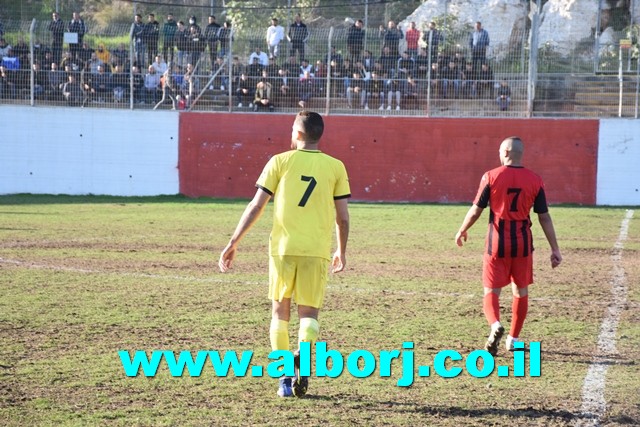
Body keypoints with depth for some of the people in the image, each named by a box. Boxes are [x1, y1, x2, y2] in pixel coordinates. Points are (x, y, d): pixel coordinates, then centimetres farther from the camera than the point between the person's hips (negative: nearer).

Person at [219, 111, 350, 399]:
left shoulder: (280, 162, 1)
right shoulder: (335, 167, 5)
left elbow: (256, 206, -1)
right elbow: (343, 217, 7)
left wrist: (233, 243, 6)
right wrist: (342, 252, 22)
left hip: (283, 247, 0)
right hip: (317, 250, 0)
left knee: (280, 311, 13)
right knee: (309, 312, 6)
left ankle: (285, 377, 9)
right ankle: (303, 357, -24)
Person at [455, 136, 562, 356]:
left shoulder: (491, 177, -6)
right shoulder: (535, 180, -2)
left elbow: (476, 210, -1)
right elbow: (544, 217, -1)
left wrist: (462, 231, 17)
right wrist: (555, 249, 5)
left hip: (497, 243, -2)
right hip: (523, 243, 2)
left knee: (491, 291, 3)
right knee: (521, 291, 18)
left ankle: (495, 324, -25)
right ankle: (513, 338, 22)